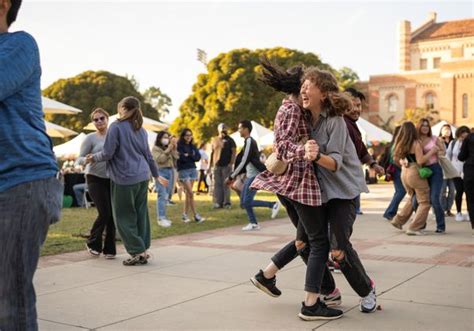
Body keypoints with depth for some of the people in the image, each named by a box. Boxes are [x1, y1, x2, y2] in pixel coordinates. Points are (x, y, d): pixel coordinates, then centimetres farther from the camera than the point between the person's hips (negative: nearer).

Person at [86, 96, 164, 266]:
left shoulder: (116, 126, -8)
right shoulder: (140, 129, 13)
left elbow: (108, 153, -10)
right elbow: (148, 155, 19)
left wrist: (93, 157, 9)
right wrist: (156, 175, 29)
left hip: (124, 178, -7)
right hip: (142, 177, 7)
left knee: (124, 216, 1)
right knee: (141, 214, 10)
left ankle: (138, 252, -2)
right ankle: (143, 250, 12)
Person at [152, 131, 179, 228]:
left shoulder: (169, 148, 19)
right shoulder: (155, 149, 1)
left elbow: (175, 159, 12)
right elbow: (159, 159, -14)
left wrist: (174, 149, 1)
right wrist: (168, 150, -13)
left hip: (170, 171, 7)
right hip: (161, 172, -7)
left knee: (166, 196, 6)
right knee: (162, 195, -14)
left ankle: (163, 217, 9)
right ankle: (161, 218, -16)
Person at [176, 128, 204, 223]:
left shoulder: (193, 146, 12)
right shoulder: (179, 146, -5)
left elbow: (198, 157, 1)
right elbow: (181, 158, -17)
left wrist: (188, 156, -11)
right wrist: (192, 156, -7)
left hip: (192, 170, 6)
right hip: (183, 170, -6)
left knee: (188, 194, 7)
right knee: (190, 193, -9)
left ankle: (185, 215, 14)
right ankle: (196, 215, -6)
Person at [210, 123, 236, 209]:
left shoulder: (229, 140, 2)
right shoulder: (214, 140, 14)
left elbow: (234, 152, -4)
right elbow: (212, 153, 17)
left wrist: (231, 163, -14)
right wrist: (210, 165, 12)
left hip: (226, 165, -4)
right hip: (216, 166, 4)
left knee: (226, 184, -3)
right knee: (217, 185, 3)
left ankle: (227, 202, 1)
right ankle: (218, 202, 8)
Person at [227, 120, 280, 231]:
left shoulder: (249, 142, -15)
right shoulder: (249, 141, 15)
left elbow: (244, 162, -20)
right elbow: (245, 162, 19)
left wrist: (231, 177, -17)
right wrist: (234, 176, 15)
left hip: (255, 176, -10)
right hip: (250, 176, 10)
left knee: (247, 202, -9)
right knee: (244, 201, 7)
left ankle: (273, 205, 0)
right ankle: (253, 223, 12)